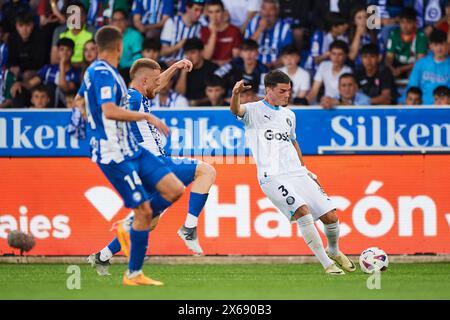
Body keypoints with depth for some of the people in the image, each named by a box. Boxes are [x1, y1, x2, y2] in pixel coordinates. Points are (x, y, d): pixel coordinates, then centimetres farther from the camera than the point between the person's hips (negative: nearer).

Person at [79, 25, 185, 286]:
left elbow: (80, 101, 30)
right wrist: (148, 117, -23)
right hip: (115, 155, -9)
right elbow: (109, 111, -29)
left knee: (175, 189, 0)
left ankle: (133, 227, 15)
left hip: (131, 149, 9)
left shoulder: (97, 71, 14)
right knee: (144, 210, -8)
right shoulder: (103, 73, -16)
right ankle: (133, 274, 2)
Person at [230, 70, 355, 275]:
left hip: (297, 174, 6)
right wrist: (236, 94, -45)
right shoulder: (255, 111, 0)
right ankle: (327, 264, -19)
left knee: (330, 215, -3)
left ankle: (334, 252, 28)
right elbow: (235, 110, -22)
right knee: (303, 211, -27)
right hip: (273, 177, -6)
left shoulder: (289, 115, 19)